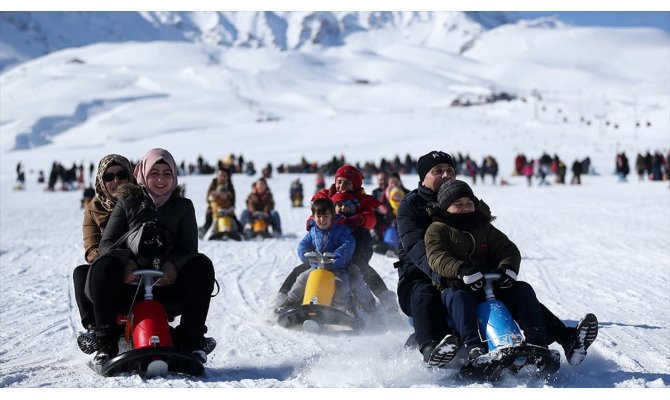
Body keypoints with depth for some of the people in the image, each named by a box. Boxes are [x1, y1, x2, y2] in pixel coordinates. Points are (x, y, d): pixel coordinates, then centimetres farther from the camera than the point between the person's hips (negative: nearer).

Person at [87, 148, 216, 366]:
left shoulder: (183, 206, 19)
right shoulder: (128, 203, 17)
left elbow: (189, 248, 6)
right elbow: (106, 244, 6)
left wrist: (173, 266, -18)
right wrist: (126, 262, -17)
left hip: (168, 282, 1)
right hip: (129, 280, -1)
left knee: (202, 265, -27)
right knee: (104, 265, -32)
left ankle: (191, 340, -26)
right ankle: (105, 342, -31)